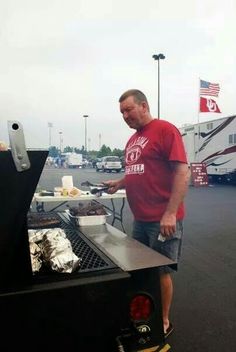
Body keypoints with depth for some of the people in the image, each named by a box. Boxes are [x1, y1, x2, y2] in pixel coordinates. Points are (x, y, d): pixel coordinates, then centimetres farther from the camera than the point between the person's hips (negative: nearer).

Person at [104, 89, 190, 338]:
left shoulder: (165, 130, -12)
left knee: (161, 271, 7)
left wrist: (170, 213, -23)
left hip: (162, 219, -8)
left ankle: (163, 322, 29)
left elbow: (182, 173, -18)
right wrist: (118, 183, 6)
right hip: (140, 219, 8)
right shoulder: (132, 139, 13)